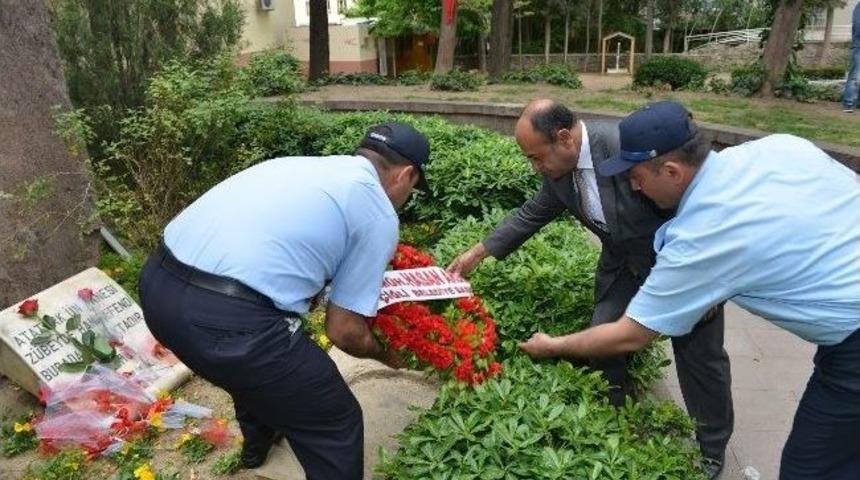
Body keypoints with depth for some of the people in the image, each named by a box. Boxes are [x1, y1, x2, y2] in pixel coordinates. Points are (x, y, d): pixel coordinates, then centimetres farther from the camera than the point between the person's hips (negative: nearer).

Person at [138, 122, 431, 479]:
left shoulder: (302, 164, 22)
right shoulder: (379, 213, 3)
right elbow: (343, 330, 4)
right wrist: (385, 353, 25)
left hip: (156, 283, 9)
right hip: (226, 317, -9)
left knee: (258, 359, 38)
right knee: (336, 425, 10)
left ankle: (258, 442, 63)